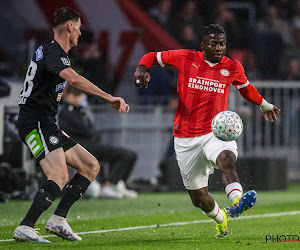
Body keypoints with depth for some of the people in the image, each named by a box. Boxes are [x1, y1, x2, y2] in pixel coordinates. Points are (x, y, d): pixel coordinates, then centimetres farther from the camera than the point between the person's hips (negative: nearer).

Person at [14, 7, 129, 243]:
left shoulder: (57, 53, 20)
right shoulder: (51, 52, -15)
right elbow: (74, 79, -33)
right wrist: (109, 98, -37)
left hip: (47, 125, 11)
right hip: (36, 123, -11)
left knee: (91, 166, 9)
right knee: (60, 176, -27)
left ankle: (58, 220, 6)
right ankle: (25, 228, -28)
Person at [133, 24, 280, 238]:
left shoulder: (232, 67, 5)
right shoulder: (185, 59, -1)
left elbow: (245, 87, 27)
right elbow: (153, 57, 11)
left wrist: (264, 105, 39)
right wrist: (142, 68, -11)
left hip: (216, 132, 0)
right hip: (186, 138, 0)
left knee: (227, 159, -37)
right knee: (199, 198, 4)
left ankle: (236, 201, -61)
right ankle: (220, 218, 36)